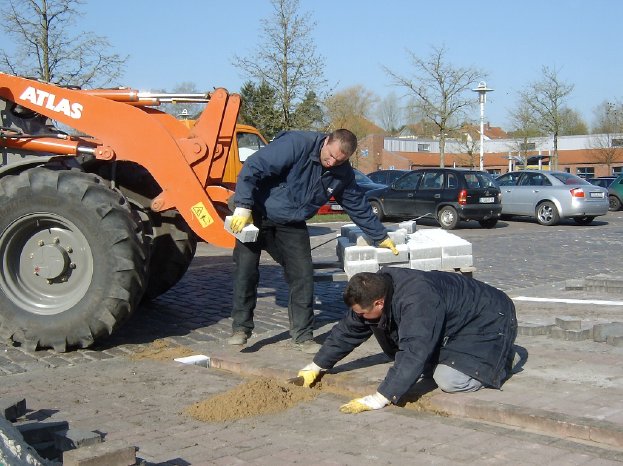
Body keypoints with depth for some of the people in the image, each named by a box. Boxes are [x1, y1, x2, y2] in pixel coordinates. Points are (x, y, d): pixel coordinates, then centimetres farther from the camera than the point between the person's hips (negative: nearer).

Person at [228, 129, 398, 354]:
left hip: (291, 225, 4)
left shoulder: (343, 174, -6)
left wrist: (381, 237, 15)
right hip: (256, 215, -4)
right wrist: (243, 207, -33)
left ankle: (303, 334, 8)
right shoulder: (296, 144, -26)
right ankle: (241, 328, 6)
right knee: (245, 270, -9)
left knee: (302, 276, -4)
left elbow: (358, 206, 9)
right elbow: (253, 167, -28)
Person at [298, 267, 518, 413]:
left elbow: (413, 354, -45)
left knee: (449, 381, -26)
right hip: (453, 323, 9)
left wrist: (378, 400, -47)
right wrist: (316, 366, 3)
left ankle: (499, 356, 2)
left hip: (490, 322, -9)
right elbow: (348, 330, -1)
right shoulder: (377, 288, -13)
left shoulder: (417, 302, -40)